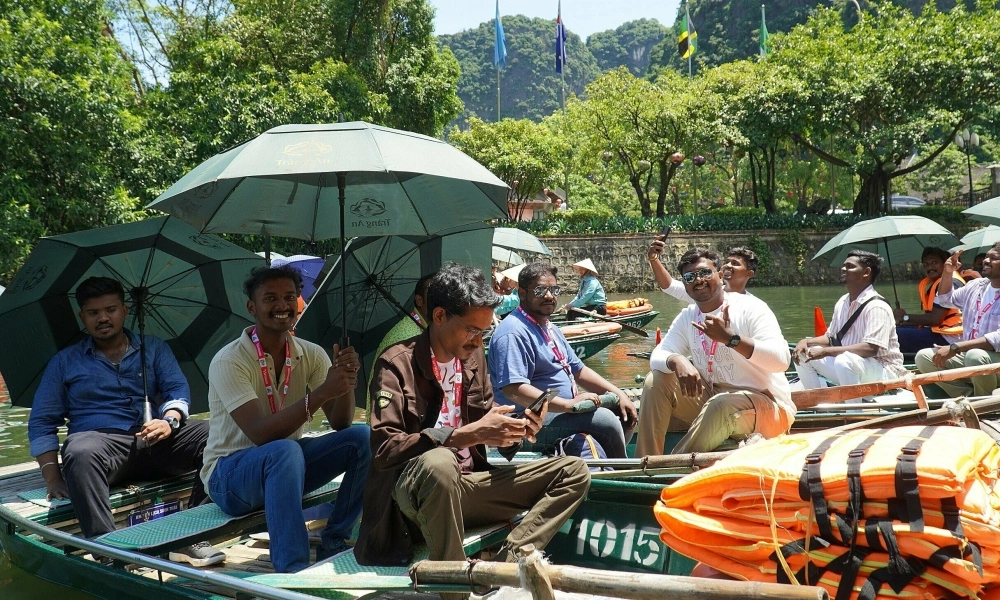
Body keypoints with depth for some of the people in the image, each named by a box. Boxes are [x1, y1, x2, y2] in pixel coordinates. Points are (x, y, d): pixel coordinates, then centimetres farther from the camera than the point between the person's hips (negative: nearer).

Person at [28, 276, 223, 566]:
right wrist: (52, 475, -6)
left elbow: (178, 389, 5)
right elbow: (41, 422, 11)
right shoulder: (65, 362, 16)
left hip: (156, 443, 2)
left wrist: (169, 421, -20)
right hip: (102, 441, -1)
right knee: (81, 452, -38)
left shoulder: (154, 348, 18)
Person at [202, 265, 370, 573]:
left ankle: (333, 544, -8)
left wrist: (346, 382, -28)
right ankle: (292, 571, -36)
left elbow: (340, 424, -8)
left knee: (363, 438, -15)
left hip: (284, 466, 6)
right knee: (285, 451, -38)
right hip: (230, 474, -6)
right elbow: (260, 434, -31)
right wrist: (321, 393, -38)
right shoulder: (229, 361, -19)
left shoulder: (310, 354, -3)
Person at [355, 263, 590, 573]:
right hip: (415, 493, -7)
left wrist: (515, 430, -7)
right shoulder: (396, 364, -12)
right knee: (438, 463, -41)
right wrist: (468, 434, -26)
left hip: (467, 484, 7)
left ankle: (506, 562, -21)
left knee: (574, 471, -3)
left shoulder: (473, 357, 9)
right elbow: (383, 449, -22)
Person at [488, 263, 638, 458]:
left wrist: (619, 394, 10)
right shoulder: (514, 333, -17)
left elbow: (578, 370, 22)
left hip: (563, 409, 11)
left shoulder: (549, 328, 17)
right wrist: (569, 404, -30)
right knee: (605, 419, -25)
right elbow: (513, 390, -28)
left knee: (624, 414, 8)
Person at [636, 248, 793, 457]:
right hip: (710, 398, 6)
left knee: (723, 404, -37)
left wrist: (730, 338, -34)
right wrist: (677, 360, -29)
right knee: (657, 380, -9)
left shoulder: (750, 308, -11)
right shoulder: (687, 318, 7)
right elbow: (657, 355, -5)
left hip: (765, 403, -6)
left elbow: (781, 359, -24)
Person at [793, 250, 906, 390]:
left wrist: (826, 352, -29)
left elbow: (870, 349, -29)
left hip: (883, 370, -8)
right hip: (849, 367, 8)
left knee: (844, 361, -37)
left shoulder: (876, 307, -18)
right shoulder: (843, 302, 7)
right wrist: (806, 342, -4)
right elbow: (831, 337, 17)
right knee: (802, 353, 0)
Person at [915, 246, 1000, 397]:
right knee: (923, 357, -10)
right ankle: (968, 396, -9)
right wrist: (947, 273, 10)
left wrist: (954, 348, -31)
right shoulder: (976, 286, 12)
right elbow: (946, 300, 30)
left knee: (975, 356, -39)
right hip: (967, 355, 7)